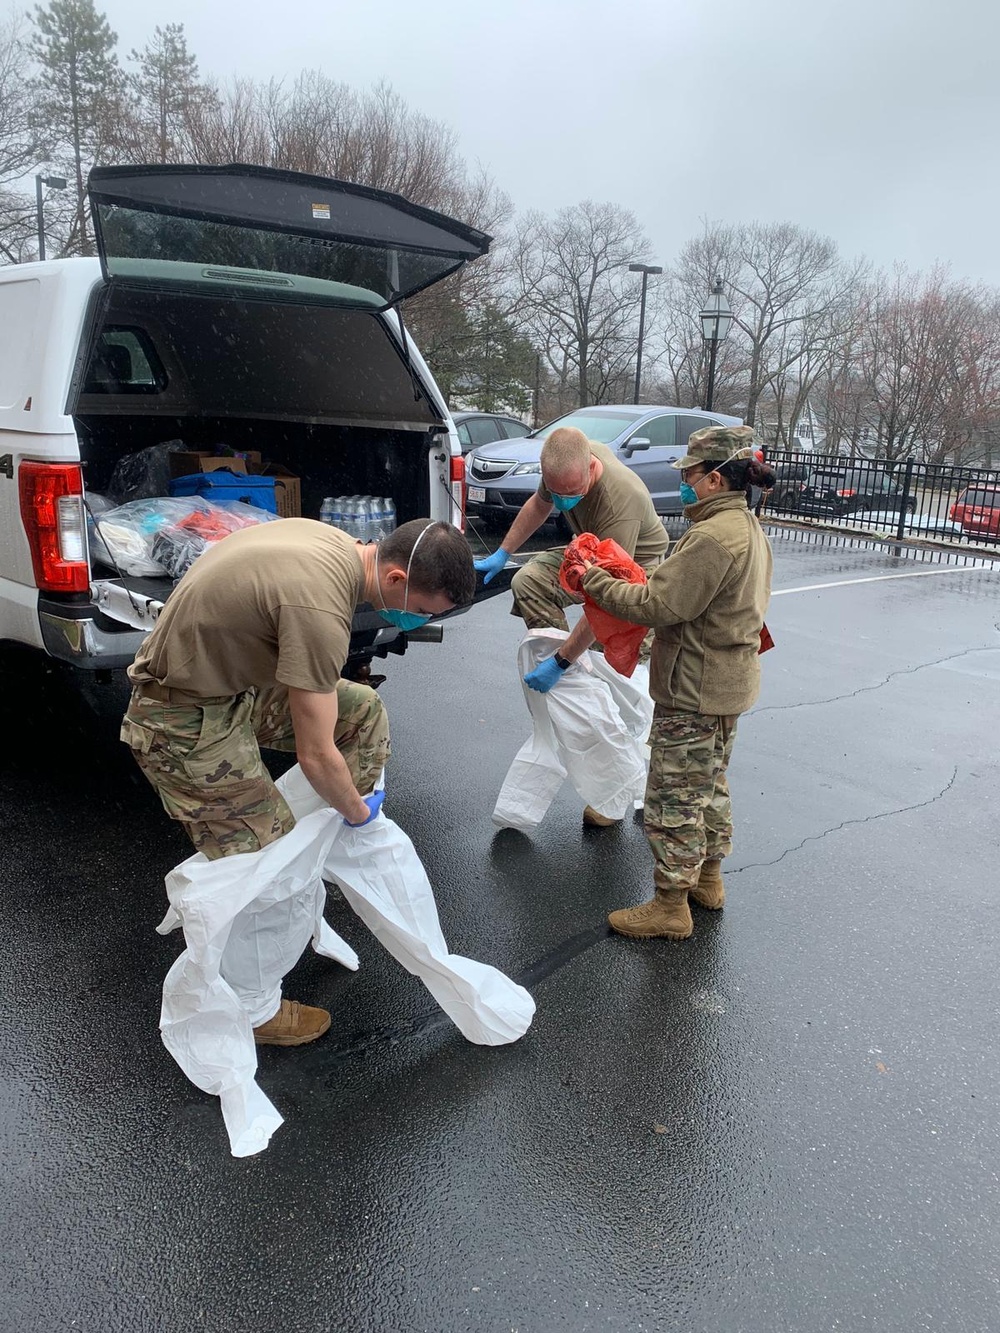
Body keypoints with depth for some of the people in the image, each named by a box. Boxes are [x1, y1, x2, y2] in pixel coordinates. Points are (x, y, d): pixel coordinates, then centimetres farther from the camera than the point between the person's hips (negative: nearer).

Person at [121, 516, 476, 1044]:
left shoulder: (338, 545, -4)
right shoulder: (320, 609, -33)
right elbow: (317, 755, -27)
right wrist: (357, 810, -5)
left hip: (231, 676, 9)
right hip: (186, 722, -9)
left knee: (362, 712, 9)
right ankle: (251, 1013, 21)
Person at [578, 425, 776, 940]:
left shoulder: (712, 537, -24)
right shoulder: (749, 528, 9)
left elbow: (659, 606, -25)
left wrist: (598, 583, -14)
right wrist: (644, 578, 1)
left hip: (694, 691, -10)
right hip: (727, 684, 10)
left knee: (674, 799, 2)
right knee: (710, 786, 23)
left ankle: (671, 906, 14)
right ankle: (708, 880, 39)